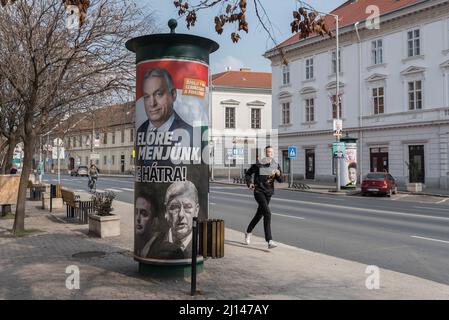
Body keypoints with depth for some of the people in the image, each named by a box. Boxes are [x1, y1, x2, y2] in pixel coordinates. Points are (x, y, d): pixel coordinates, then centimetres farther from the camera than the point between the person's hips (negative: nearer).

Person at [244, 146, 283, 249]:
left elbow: (280, 180, 3)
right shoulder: (258, 165, -10)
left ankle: (248, 232, 43)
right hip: (259, 191, -6)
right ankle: (270, 241, -23)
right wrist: (249, 183, -11)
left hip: (269, 193, 6)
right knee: (267, 213, -21)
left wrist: (278, 174, -18)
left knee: (259, 214, 19)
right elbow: (248, 174, 4)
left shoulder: (276, 165, 3)